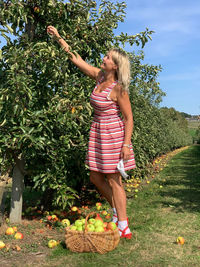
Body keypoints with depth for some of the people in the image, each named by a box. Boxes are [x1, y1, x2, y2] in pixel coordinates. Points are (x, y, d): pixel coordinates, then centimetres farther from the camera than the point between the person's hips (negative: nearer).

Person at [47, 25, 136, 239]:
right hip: (98, 132, 8)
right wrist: (58, 37, 14)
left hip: (113, 134, -8)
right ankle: (118, 212, 30)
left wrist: (126, 144, -18)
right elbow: (76, 58, 12)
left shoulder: (118, 88, -15)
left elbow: (128, 118, -13)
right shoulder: (99, 76, 5)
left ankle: (123, 228, 11)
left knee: (114, 181, -2)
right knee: (96, 177, 13)